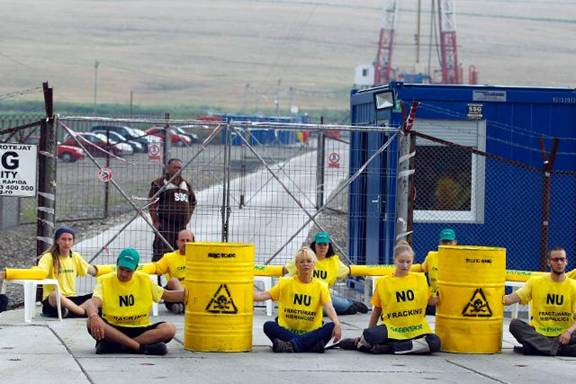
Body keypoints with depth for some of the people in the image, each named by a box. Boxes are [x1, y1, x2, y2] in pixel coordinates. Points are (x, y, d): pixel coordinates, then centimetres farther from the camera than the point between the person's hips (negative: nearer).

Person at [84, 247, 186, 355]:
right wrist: (94, 316, -44)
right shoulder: (105, 281, -3)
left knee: (169, 329, -25)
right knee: (91, 323, -33)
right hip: (113, 329, -2)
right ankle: (141, 347, -39)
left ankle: (113, 344, -29)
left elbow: (167, 295, 17)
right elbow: (93, 303, -20)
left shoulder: (144, 279, 8)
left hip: (140, 329, 2)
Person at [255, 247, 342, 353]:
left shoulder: (320, 286, 5)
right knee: (268, 326, -27)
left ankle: (291, 345, -39)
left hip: (311, 333, -1)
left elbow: (328, 307, -10)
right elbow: (263, 295, 2)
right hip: (287, 331, 1)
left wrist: (337, 324, -28)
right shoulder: (286, 283, 9)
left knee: (331, 326, -28)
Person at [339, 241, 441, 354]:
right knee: (370, 334, -36)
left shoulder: (420, 278, 8)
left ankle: (390, 348, -20)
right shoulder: (383, 282, 5)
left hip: (416, 329, 2)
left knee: (435, 343, -32)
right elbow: (377, 310, 11)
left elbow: (430, 301, 18)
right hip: (391, 328, -2)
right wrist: (369, 334, 11)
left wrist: (437, 297, -3)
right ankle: (361, 342, 1)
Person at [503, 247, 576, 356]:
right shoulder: (535, 282, 6)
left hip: (563, 336, -1)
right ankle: (557, 348, -34)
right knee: (515, 324, -28)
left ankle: (535, 348, -32)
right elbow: (513, 298, -5)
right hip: (537, 333, 1)